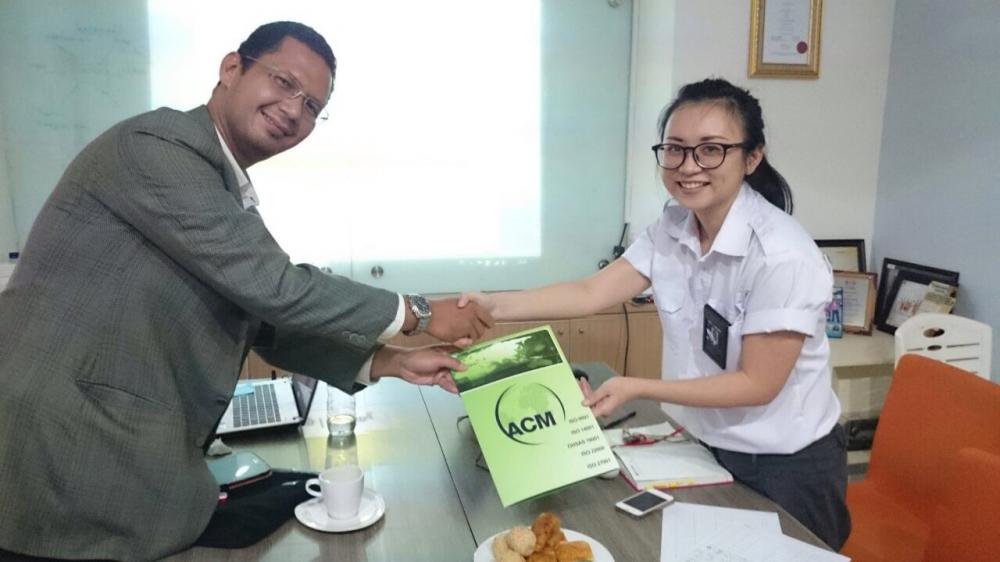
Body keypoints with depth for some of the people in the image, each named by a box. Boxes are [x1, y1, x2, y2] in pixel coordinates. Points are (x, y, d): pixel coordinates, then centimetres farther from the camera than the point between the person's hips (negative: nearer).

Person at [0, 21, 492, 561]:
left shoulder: (233, 200, 11)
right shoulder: (156, 144, -17)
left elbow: (267, 324, 12)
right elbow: (273, 288, -21)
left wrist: (390, 361, 3)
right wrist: (419, 313, -11)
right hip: (65, 461, -8)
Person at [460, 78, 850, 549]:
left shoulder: (782, 257, -27)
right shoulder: (672, 228, -7)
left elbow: (757, 383, -24)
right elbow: (591, 292, -14)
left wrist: (636, 389, -28)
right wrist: (495, 306, -26)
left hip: (786, 467, -6)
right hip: (706, 447, 6)